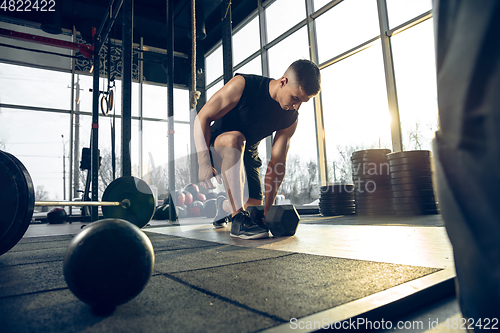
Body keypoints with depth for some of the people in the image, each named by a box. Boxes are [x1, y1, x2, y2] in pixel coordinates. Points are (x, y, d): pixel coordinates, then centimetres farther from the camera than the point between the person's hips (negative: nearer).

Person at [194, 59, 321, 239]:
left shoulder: (290, 119, -12)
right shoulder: (243, 85, -25)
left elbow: (277, 162, -14)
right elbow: (202, 117, -24)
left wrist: (268, 209, -18)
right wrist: (204, 163, -35)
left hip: (246, 153, 5)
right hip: (214, 147, -4)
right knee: (235, 138, -39)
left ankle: (223, 207, 36)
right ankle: (238, 218, -35)